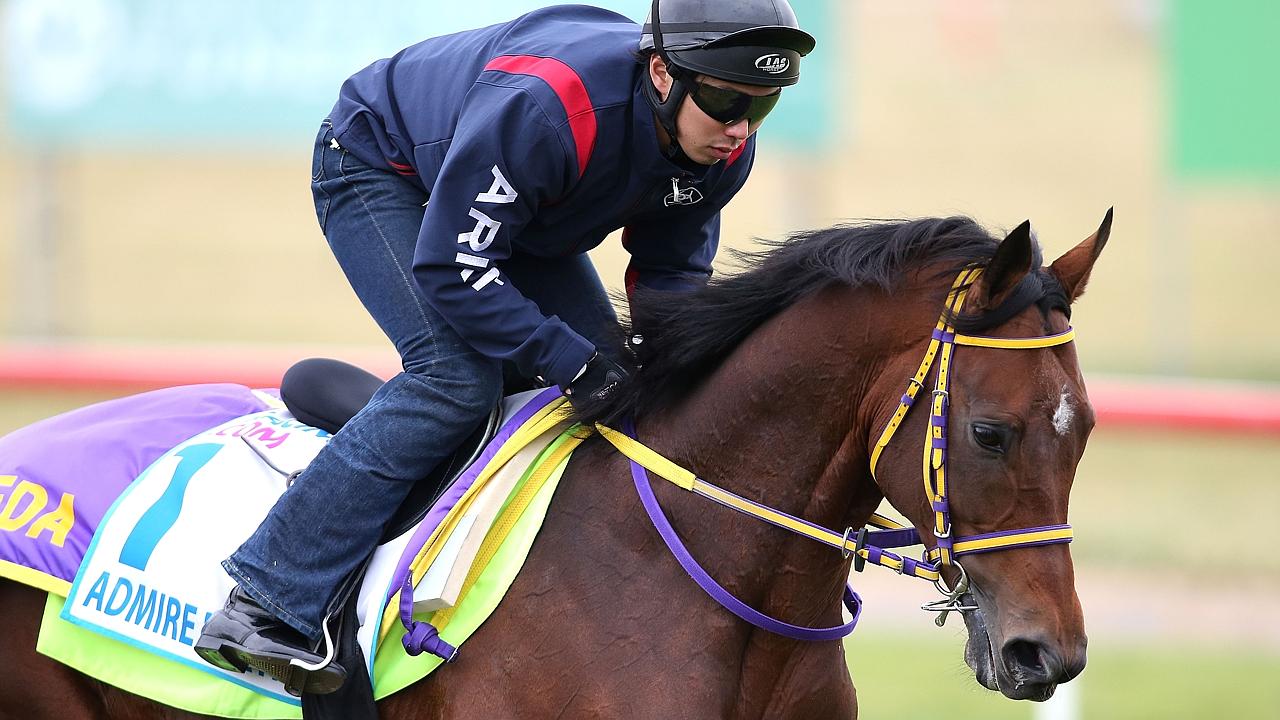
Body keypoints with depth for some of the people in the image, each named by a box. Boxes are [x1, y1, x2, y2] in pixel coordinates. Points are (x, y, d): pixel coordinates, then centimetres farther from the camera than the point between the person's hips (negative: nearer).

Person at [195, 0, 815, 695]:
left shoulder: (723, 150, -19)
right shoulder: (536, 110, -43)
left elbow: (672, 273, -2)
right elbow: (451, 271, -37)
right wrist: (574, 364, -39)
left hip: (518, 212, 8)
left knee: (609, 366, -1)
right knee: (457, 376, -26)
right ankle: (263, 607, -28)